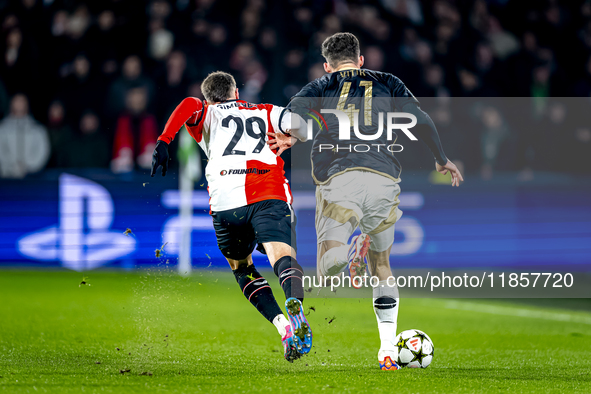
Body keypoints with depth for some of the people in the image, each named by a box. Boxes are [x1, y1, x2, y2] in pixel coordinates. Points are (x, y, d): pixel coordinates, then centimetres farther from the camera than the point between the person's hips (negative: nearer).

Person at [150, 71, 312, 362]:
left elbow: (189, 105, 2)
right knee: (282, 255, -17)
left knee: (241, 267, 20)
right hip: (270, 194, 0)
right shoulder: (265, 113, 31)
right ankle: (294, 301, -53)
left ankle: (283, 326, 0)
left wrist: (164, 141, -5)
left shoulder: (207, 115, 25)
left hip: (227, 198, 0)